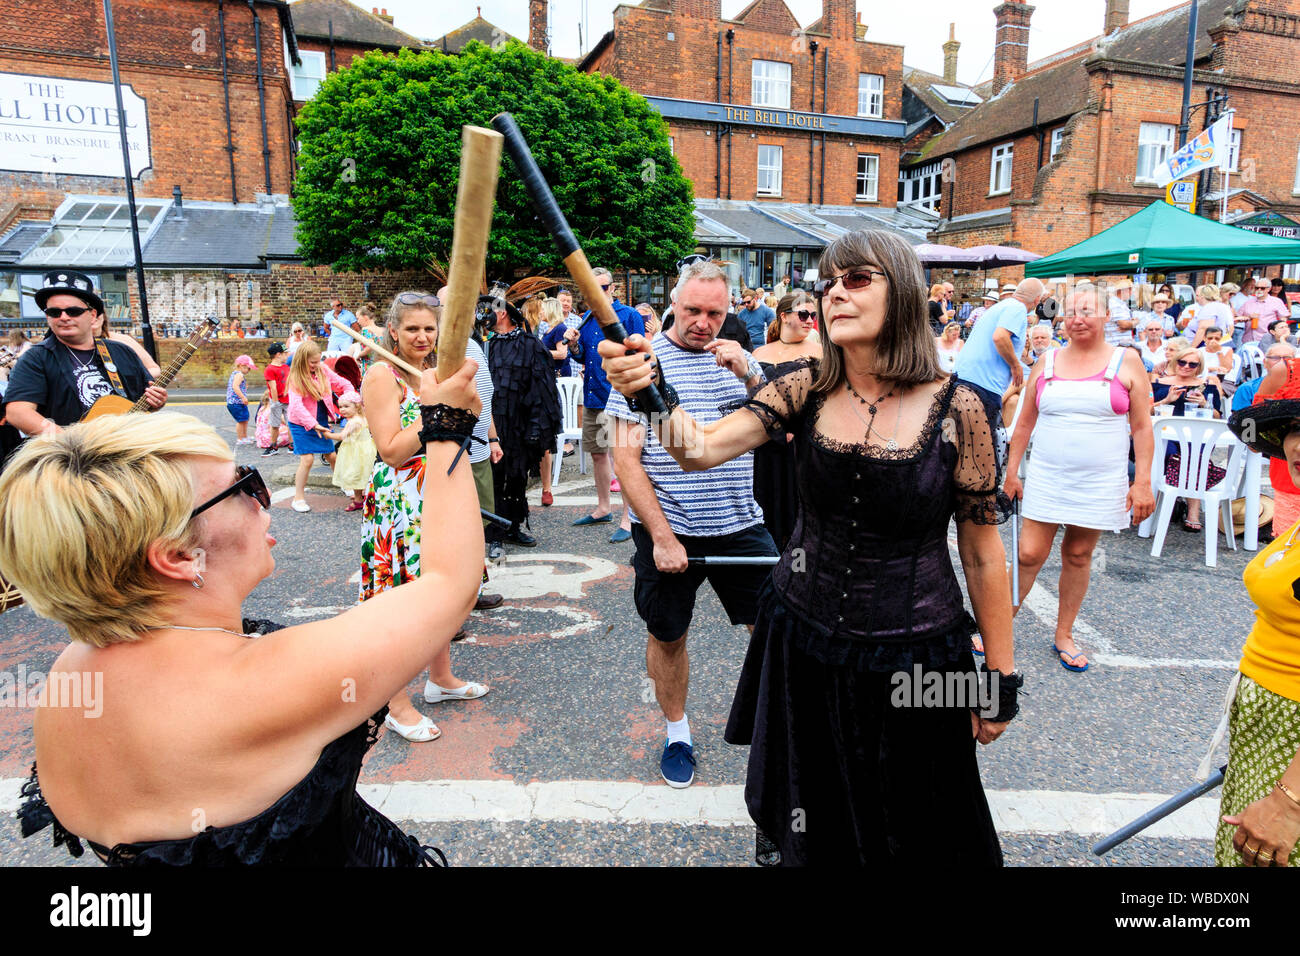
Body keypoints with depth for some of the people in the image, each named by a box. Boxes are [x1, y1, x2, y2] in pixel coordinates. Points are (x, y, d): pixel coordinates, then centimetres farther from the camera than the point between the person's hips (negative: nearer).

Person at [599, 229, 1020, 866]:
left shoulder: (954, 408, -13)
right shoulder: (806, 392, -7)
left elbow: (983, 554, -7)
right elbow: (700, 450, -19)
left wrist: (1002, 680, -1)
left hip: (914, 661, -2)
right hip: (802, 642, 3)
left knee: (915, 834, 20)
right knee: (805, 820, 24)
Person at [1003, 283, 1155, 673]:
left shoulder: (1126, 362, 1)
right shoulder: (1047, 362, 5)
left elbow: (1142, 428, 0)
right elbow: (1025, 422, 9)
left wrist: (1143, 482, -6)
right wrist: (1011, 472, 6)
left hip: (1100, 481, 0)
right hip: (1047, 478, 1)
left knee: (1078, 556, 8)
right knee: (1029, 554, -3)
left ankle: (1064, 636, 23)